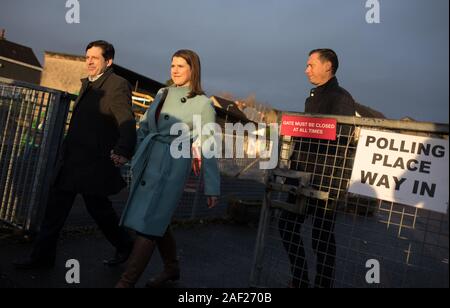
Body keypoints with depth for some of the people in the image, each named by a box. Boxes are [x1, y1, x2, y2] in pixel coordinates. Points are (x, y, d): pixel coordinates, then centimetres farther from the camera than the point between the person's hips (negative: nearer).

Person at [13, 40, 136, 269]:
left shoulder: (118, 85, -12)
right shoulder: (87, 83, 16)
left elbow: (127, 122, -26)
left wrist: (123, 151, -43)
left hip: (93, 162, -8)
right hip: (70, 160, 8)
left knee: (98, 207, 5)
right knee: (56, 206, 11)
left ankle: (124, 245, 28)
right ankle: (42, 255, 23)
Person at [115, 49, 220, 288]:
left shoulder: (202, 104, -5)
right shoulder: (162, 94, 11)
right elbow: (143, 127, 17)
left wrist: (212, 188, -5)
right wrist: (136, 158, 8)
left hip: (172, 166, -6)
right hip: (147, 162, 6)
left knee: (148, 224, -5)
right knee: (157, 220, 15)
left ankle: (126, 282, 4)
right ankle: (171, 268, 34)